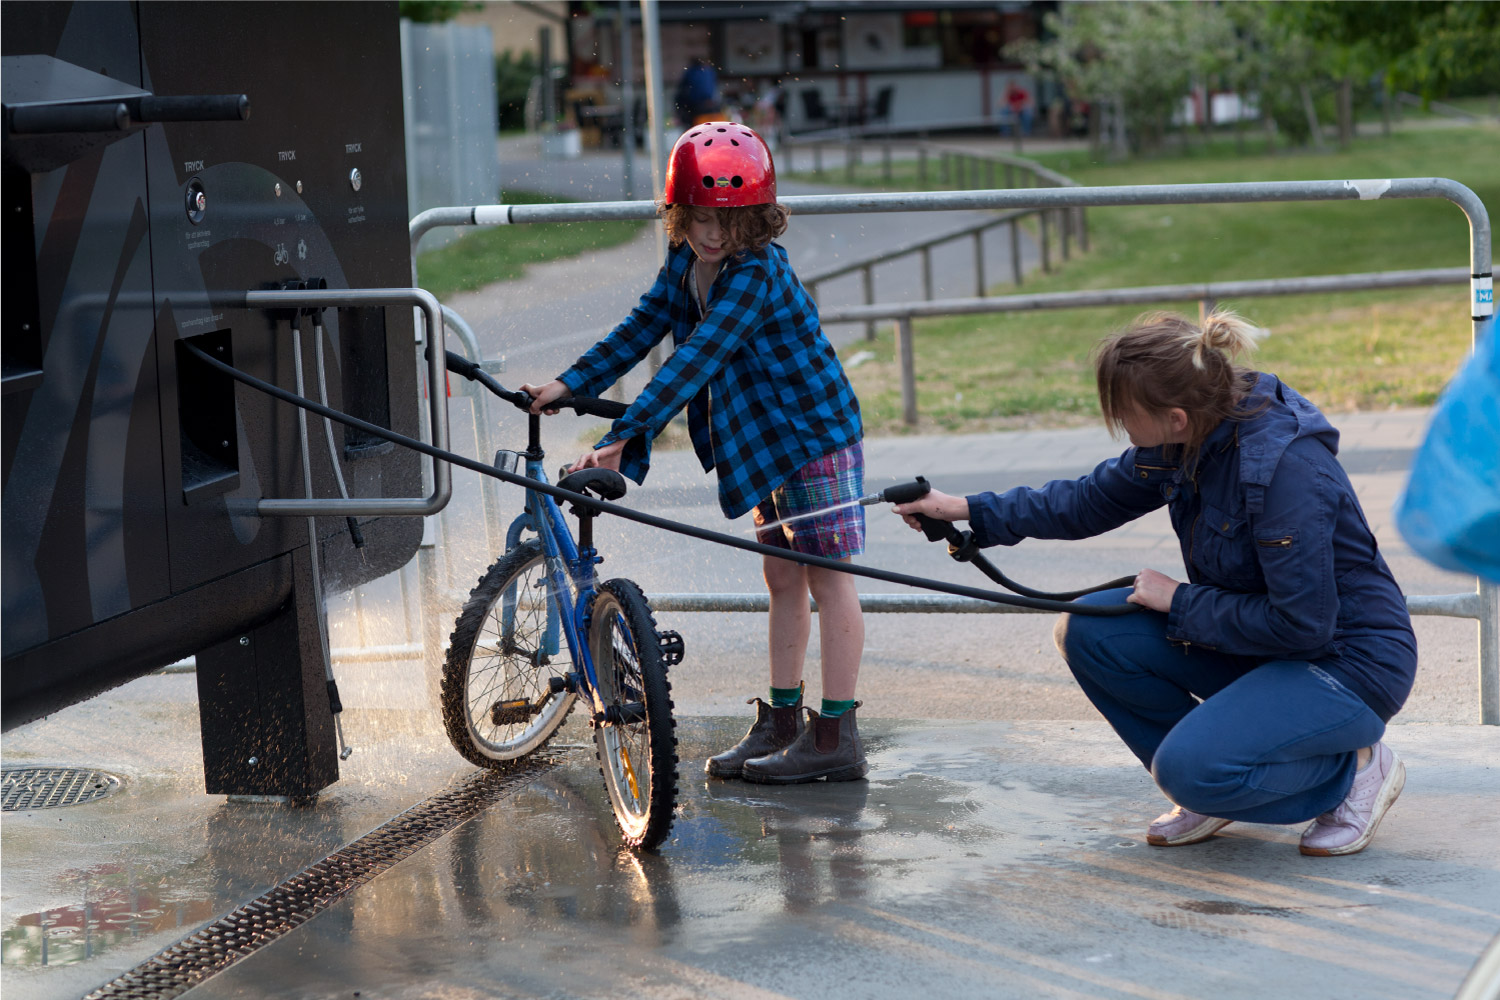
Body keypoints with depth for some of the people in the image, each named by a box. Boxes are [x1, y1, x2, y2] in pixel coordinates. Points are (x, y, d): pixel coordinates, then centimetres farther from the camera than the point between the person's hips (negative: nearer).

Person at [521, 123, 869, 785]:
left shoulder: (757, 275, -27)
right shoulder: (686, 263, 1)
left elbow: (695, 359, -34)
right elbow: (642, 328, 8)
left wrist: (624, 436, -38)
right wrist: (569, 384, -1)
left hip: (817, 433, -9)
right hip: (766, 438, 9)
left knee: (827, 579, -5)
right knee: (782, 578, 13)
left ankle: (836, 737, -3)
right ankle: (782, 722, 21)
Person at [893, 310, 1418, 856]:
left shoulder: (1285, 465, -30)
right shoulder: (1181, 442, -5)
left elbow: (1301, 623, -28)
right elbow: (1093, 501, 12)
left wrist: (1180, 602, -17)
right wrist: (971, 511, 9)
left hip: (1350, 663, -8)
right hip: (1260, 644, 8)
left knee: (1192, 768, -28)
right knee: (1088, 631, -8)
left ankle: (1355, 768, -1)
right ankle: (1208, 792, 8)